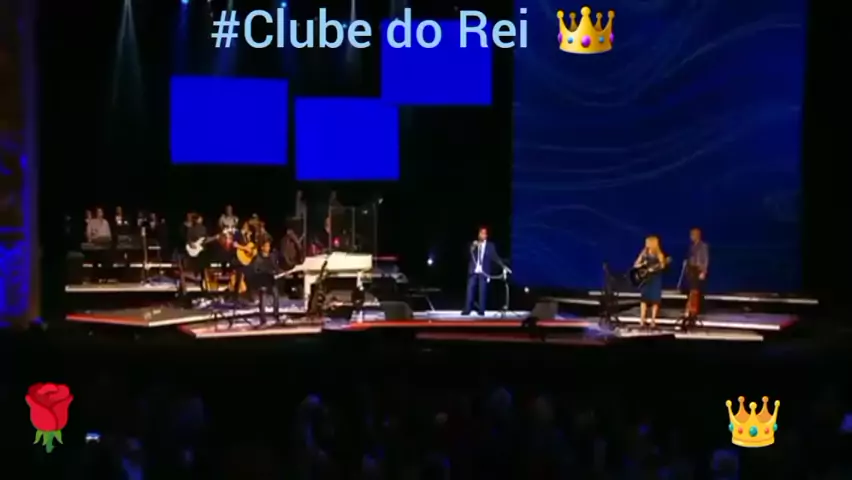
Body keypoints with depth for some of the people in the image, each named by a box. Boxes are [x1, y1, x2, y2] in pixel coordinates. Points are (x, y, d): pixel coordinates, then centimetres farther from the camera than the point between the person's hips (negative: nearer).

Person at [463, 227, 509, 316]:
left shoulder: (490, 246, 6)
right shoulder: (473, 244, 10)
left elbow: (495, 257, 1)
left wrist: (503, 266, -11)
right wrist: (472, 248, -17)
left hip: (483, 272, -1)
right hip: (473, 272, 1)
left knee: (482, 291, -2)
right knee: (470, 290, -3)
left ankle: (481, 310, 2)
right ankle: (467, 310, -1)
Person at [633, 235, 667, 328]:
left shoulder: (659, 254, 0)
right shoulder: (644, 253, 7)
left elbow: (662, 265, -11)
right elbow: (635, 265, 9)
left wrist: (653, 268, -26)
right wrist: (642, 265, -10)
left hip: (655, 278, -2)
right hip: (645, 278, 2)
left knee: (655, 299, -4)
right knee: (644, 298, -5)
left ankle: (653, 321, 1)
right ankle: (642, 321, -7)